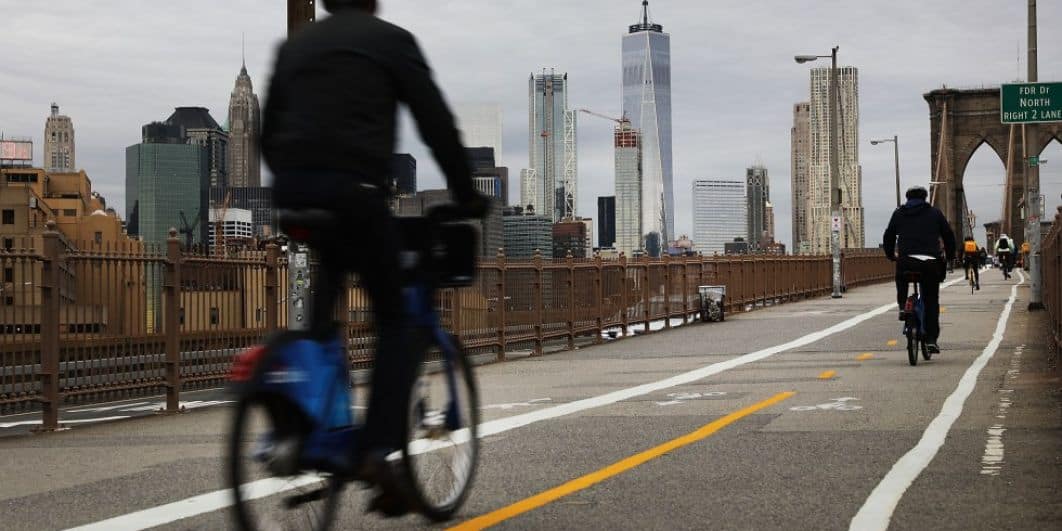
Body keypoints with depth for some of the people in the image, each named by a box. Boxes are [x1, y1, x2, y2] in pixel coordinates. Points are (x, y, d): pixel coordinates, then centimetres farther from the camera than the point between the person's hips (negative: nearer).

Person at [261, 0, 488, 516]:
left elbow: (268, 135, 23)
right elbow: (437, 125, 5)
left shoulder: (295, 45, 24)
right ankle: (377, 450, -8)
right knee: (396, 322, 6)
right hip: (353, 189, -5)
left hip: (291, 188, 5)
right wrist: (467, 197, 14)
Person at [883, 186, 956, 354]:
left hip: (906, 260, 0)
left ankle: (902, 306, 15)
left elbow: (889, 236, 17)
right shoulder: (935, 213, 14)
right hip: (931, 262, 0)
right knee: (931, 302, 7)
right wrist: (950, 256, 29)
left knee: (901, 278, 35)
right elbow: (948, 235, 15)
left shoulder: (899, 213, 16)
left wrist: (890, 255, 31)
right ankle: (931, 339, 1)